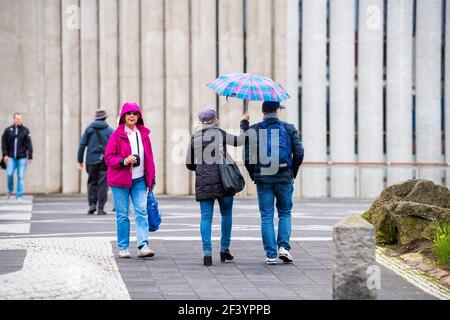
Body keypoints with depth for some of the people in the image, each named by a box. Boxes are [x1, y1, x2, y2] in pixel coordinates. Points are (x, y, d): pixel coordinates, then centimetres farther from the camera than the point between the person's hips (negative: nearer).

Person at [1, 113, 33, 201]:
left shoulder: (25, 130, 2)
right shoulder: (8, 130, 5)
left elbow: (29, 144, 0)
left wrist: (30, 157, -4)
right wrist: (5, 154, -3)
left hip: (22, 157, -1)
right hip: (11, 157, 1)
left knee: (20, 177, -2)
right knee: (9, 174, -8)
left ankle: (19, 196, 3)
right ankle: (10, 190, 18)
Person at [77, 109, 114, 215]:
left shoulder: (89, 129, 5)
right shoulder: (110, 130, 3)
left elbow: (82, 145, 2)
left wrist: (80, 160, 6)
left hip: (91, 160, 1)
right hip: (105, 161, -1)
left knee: (92, 182, 12)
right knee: (103, 184, 2)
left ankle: (92, 204, -4)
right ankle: (100, 208, -3)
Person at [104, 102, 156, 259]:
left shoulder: (144, 134, 9)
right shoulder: (117, 134, -4)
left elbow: (149, 157, 16)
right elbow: (108, 158, -5)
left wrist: (152, 178, 15)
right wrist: (123, 161, -22)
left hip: (139, 180, 3)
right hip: (120, 181, -3)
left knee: (141, 212, -9)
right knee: (122, 215, 2)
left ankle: (143, 246, -15)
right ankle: (123, 247, 10)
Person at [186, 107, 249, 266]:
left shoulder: (195, 137, 6)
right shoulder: (220, 134, -4)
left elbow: (189, 164, 11)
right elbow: (241, 140, 3)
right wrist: (244, 123, 17)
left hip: (203, 181, 2)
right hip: (222, 180, -2)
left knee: (206, 216, 3)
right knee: (226, 214, 13)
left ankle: (207, 252, -8)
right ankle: (224, 250, 14)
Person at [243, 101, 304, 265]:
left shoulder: (253, 130, 0)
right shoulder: (289, 128, 2)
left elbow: (247, 158, -1)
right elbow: (299, 153, 0)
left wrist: (254, 175, 12)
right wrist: (292, 173, 13)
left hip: (262, 179, 0)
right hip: (284, 178, 0)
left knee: (266, 217, 5)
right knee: (285, 213, 15)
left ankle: (271, 255, 2)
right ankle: (283, 247, -2)